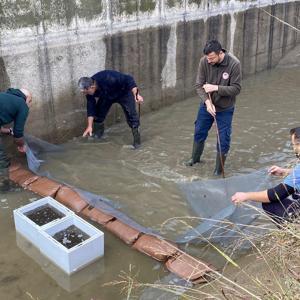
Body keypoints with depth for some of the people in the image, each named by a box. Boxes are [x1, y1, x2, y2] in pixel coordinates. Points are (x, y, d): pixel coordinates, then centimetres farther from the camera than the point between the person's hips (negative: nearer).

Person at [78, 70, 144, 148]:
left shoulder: (108, 79, -43)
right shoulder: (89, 88, -23)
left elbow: (129, 79, -34)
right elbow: (90, 106, -15)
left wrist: (136, 94, -41)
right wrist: (89, 126, -16)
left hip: (124, 93, -5)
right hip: (107, 96, 5)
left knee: (131, 113, -18)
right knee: (99, 111, -3)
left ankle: (136, 137, -7)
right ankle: (96, 136, 16)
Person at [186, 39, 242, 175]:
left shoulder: (234, 64, -24)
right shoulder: (204, 62, -17)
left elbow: (236, 89, -20)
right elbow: (199, 85, -13)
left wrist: (216, 88, -30)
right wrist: (207, 101, -27)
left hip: (225, 108, -3)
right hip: (206, 105, 3)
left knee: (223, 140, 4)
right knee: (199, 132, 19)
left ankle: (219, 169, 25)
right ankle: (195, 158, 46)